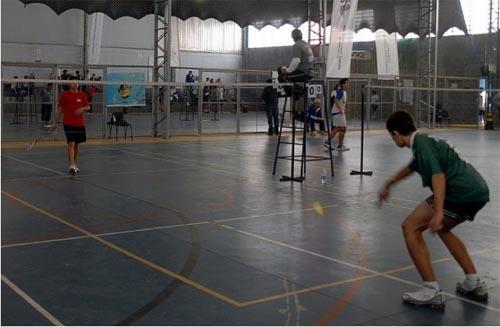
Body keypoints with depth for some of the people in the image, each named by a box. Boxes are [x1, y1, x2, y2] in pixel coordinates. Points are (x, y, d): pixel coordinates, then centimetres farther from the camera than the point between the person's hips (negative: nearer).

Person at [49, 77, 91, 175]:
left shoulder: (82, 95, 7)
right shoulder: (64, 95, -1)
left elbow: (88, 107, 10)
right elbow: (60, 110, 3)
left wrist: (82, 108, -13)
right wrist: (55, 123, 2)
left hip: (80, 124, 4)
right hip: (69, 123, -4)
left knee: (77, 144, 11)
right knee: (71, 143, -14)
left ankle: (74, 164, 26)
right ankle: (71, 166, -18)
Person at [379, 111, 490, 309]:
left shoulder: (421, 142, -5)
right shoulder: (424, 141, 25)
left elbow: (438, 175, -19)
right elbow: (412, 167, 44)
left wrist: (438, 213, -26)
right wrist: (388, 184, 57)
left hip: (461, 192, -10)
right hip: (479, 191, 10)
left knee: (410, 227, -2)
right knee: (442, 228, 33)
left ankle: (431, 291, -6)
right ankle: (474, 283, 30)